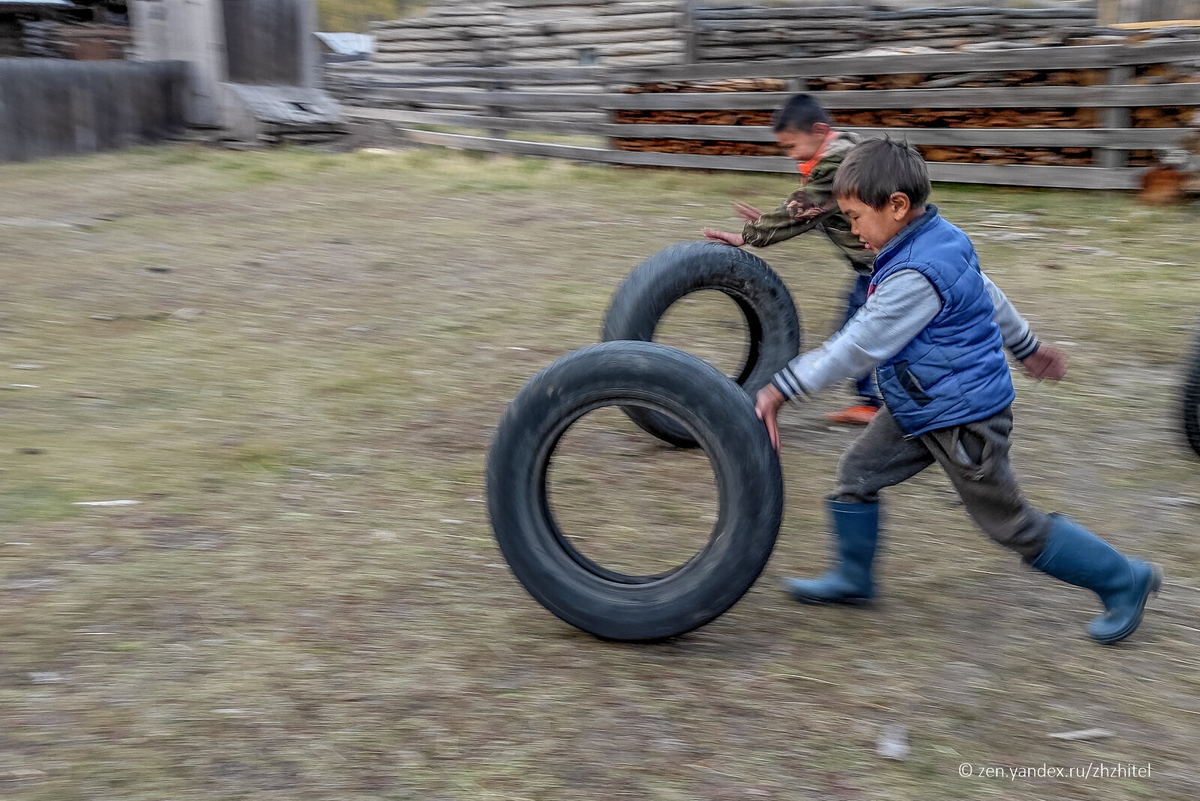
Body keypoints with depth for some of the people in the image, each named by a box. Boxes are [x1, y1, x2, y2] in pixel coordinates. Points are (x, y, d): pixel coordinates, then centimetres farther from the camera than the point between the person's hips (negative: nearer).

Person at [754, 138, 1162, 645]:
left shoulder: (917, 276, -29)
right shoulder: (939, 241, 2)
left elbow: (857, 348, -29)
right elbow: (988, 295, 17)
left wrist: (780, 390, -25)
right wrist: (1027, 346, 32)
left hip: (962, 417, -10)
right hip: (921, 408, 10)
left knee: (1008, 522, 4)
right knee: (858, 472, 10)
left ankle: (1123, 579, 19)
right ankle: (852, 578, 27)